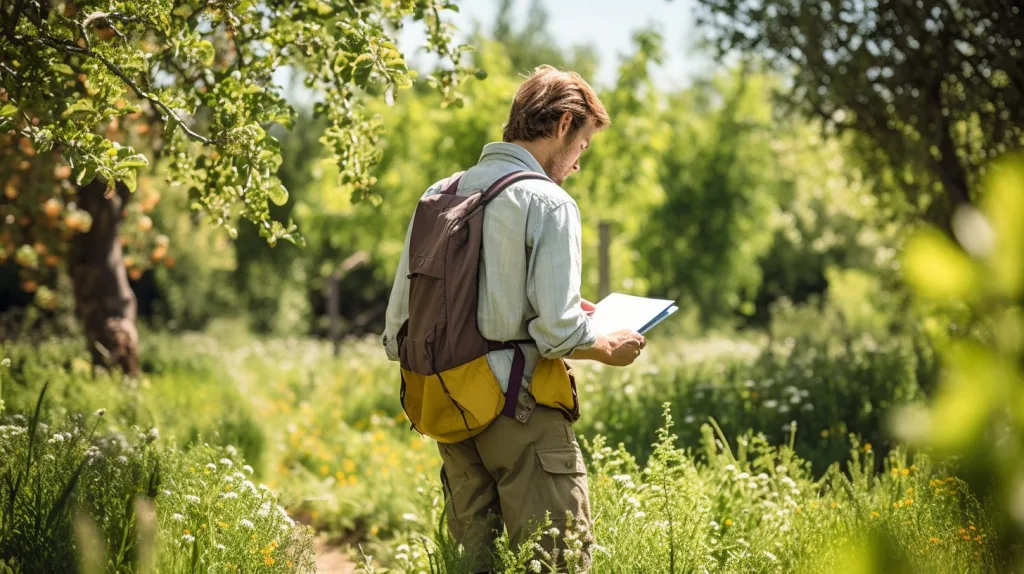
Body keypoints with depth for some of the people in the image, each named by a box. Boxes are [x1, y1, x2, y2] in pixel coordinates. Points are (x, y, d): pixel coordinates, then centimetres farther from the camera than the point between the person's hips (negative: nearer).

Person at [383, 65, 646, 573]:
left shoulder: (437, 197, 11)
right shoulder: (548, 203, -9)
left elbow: (398, 328, 12)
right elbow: (556, 334, -18)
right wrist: (609, 348, 3)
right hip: (521, 416, -7)